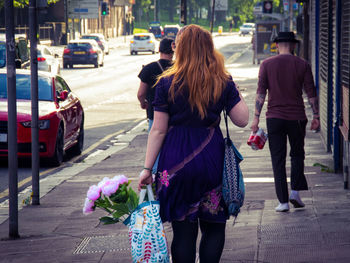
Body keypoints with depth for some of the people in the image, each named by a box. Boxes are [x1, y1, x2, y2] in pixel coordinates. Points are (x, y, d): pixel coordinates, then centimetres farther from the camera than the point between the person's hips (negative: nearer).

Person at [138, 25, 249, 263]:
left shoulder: (167, 84, -5)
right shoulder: (223, 83, -1)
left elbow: (158, 130, -4)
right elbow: (242, 120, 1)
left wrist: (148, 168, 1)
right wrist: (235, 91, 12)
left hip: (176, 162, -1)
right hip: (212, 160, 1)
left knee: (183, 229, 5)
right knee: (214, 226, 12)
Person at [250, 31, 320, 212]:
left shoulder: (266, 64, 0)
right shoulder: (302, 65, 0)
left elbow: (261, 93, -4)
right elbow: (311, 93, 0)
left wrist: (256, 118, -1)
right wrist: (316, 116, 7)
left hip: (274, 117, 0)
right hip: (296, 117, 0)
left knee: (278, 159, 3)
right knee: (297, 154, 18)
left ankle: (283, 201, 1)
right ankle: (295, 191, 4)